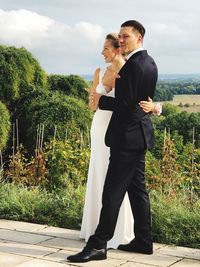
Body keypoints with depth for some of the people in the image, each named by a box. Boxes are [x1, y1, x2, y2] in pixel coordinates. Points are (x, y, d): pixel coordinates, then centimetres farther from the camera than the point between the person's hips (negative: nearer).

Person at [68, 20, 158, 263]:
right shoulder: (149, 62, 13)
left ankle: (98, 245, -6)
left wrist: (101, 100, -7)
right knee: (137, 189, 14)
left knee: (112, 191, -9)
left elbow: (126, 104, -21)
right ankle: (143, 240, 21)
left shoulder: (133, 65, -17)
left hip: (127, 137, -10)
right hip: (139, 134, 10)